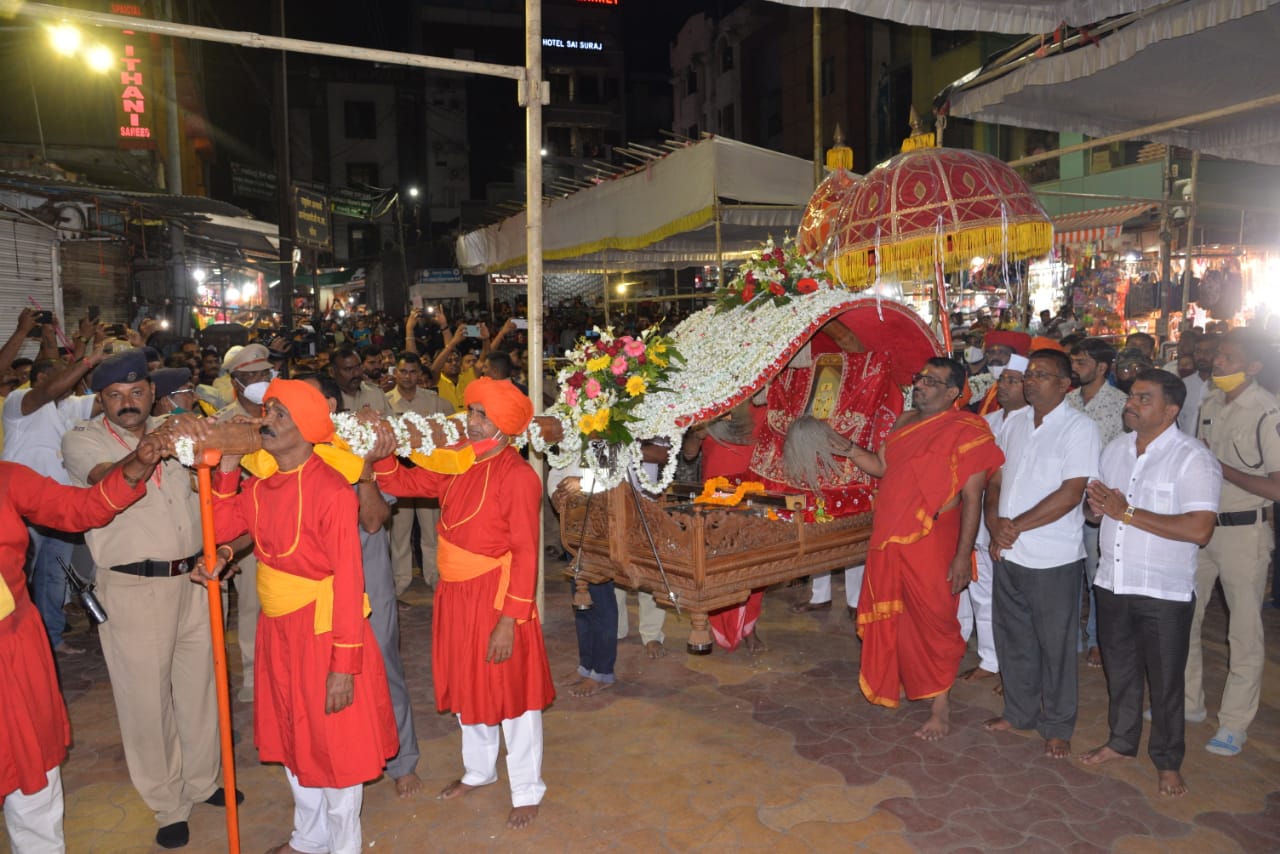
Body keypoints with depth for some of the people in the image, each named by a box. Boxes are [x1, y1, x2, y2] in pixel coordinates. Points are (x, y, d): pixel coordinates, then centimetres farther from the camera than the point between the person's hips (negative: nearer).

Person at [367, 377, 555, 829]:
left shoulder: (518, 476, -19)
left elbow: (525, 553, -20)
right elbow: (405, 483, 6)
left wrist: (510, 619, -21)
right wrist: (382, 458, -16)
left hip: (497, 598, -7)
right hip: (455, 594, 7)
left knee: (512, 692, 7)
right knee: (467, 684, 22)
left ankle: (527, 791, 25)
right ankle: (479, 769, 44)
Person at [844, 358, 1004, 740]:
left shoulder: (965, 430, -12)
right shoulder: (905, 423, 12)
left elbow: (972, 498, -14)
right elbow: (883, 467, 20)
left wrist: (963, 555, -17)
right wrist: (848, 448, 4)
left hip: (930, 546, -7)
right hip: (887, 541, 7)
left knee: (933, 624, 3)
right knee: (889, 620, 18)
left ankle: (940, 707, 18)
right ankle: (891, 686, 38)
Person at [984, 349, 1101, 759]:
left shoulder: (1079, 428, -10)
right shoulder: (1014, 422, 8)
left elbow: (1071, 493, -18)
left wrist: (1016, 526, -16)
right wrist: (995, 526, -6)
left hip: (1054, 558, -6)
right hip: (1007, 554, 6)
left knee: (1055, 645, 7)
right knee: (1012, 638, 16)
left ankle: (1057, 726, 24)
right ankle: (1019, 712, 34)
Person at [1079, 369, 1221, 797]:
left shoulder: (1194, 458, -14)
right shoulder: (1115, 448, 7)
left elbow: (1199, 529, -25)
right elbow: (1096, 507, 17)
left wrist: (1127, 512, -22)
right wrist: (1096, 505, -8)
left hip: (1164, 592, -6)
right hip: (1112, 583, 6)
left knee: (1165, 681, 9)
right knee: (1119, 670, 19)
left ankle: (1168, 761, 27)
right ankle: (1121, 740, 38)